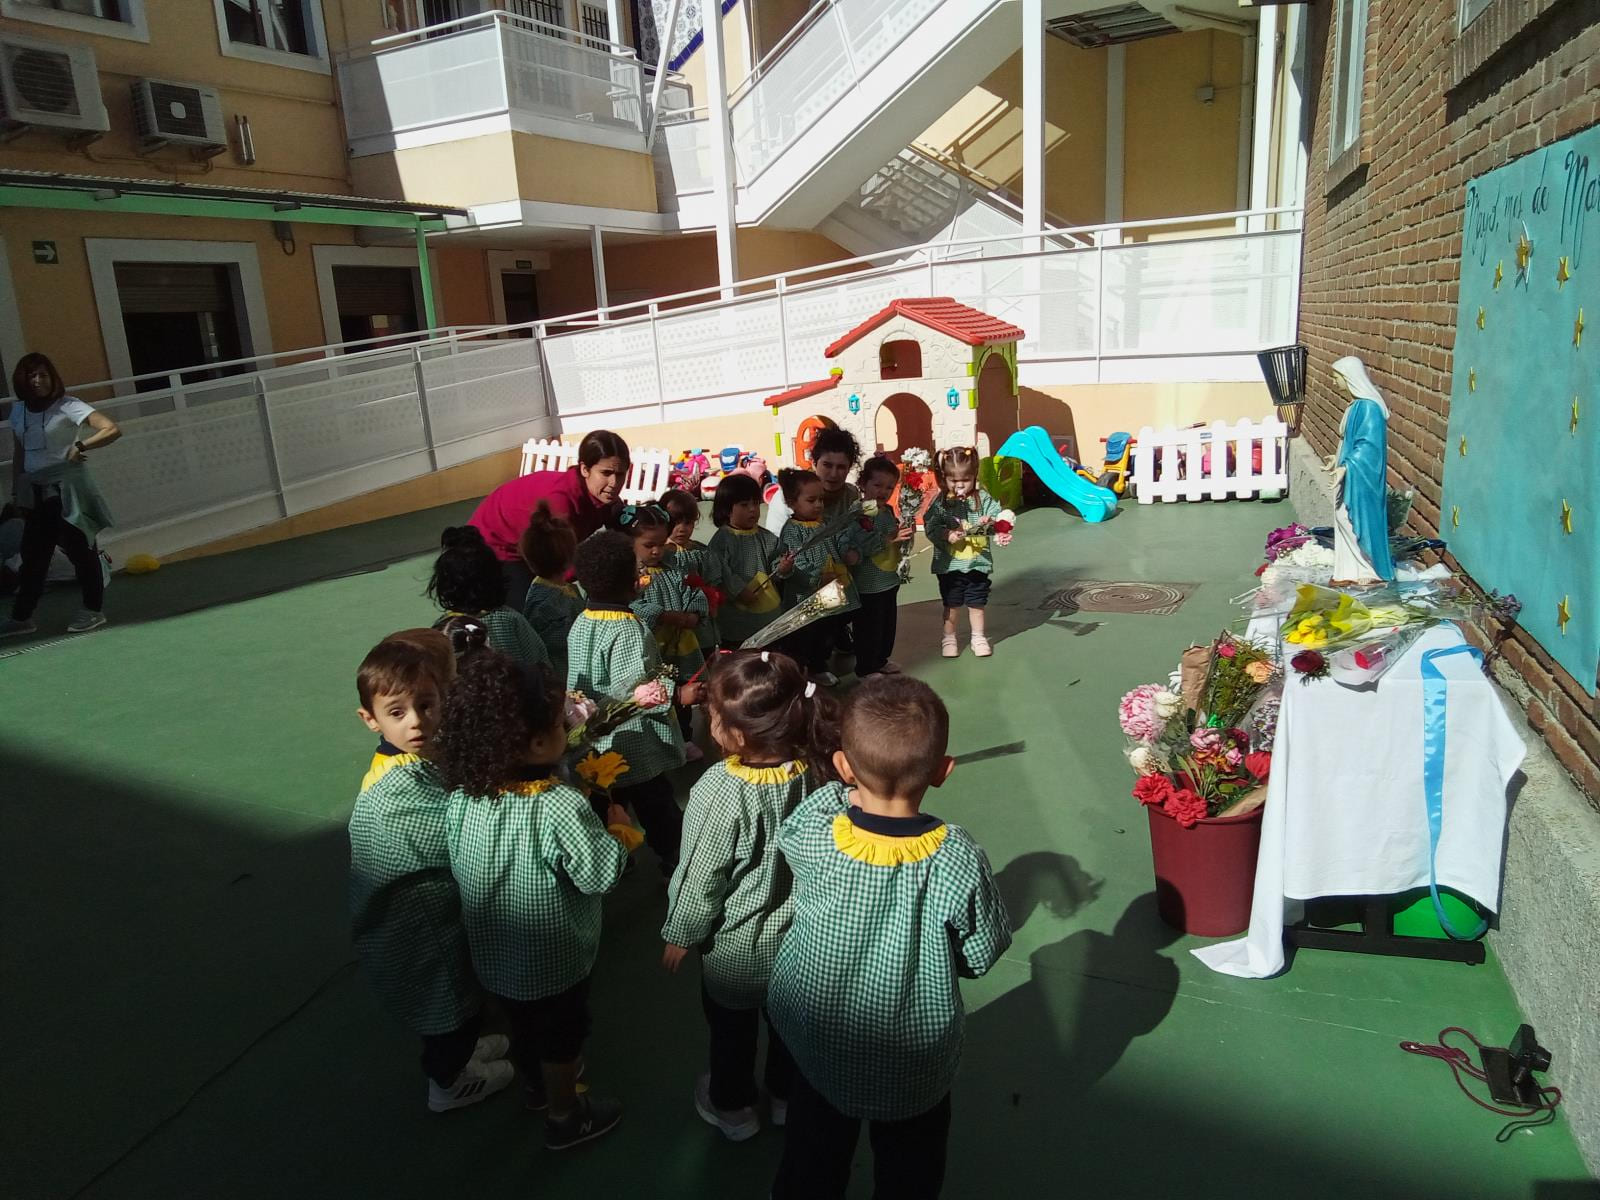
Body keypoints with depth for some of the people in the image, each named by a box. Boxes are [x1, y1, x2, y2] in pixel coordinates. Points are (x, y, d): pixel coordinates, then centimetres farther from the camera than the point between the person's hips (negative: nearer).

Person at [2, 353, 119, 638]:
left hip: (67, 488, -5)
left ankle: (93, 610, 13)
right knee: (33, 554, 8)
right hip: (36, 491, 5)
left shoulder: (66, 405, -10)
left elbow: (112, 429, -21)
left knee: (80, 548, 1)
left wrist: (80, 446, -30)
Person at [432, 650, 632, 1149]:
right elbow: (600, 875, -25)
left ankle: (534, 1083, 56)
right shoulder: (562, 807, -35)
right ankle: (564, 1117, 42)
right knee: (562, 1034, 20)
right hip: (554, 958, -5)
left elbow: (457, 869, 0)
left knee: (522, 1022, 30)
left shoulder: (460, 798, -17)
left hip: (493, 953, 6)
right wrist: (619, 831, -8)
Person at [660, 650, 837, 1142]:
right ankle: (787, 1096, 50)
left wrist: (681, 935, -4)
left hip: (736, 945, -4)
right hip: (801, 935, 4)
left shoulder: (719, 791, -35)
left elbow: (701, 878, -22)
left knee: (732, 1028, 23)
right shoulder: (817, 770, -21)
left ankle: (732, 1108, 47)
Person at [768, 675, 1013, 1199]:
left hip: (819, 1045, 1)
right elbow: (980, 957, -12)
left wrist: (846, 789, -6)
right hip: (917, 1065, -1)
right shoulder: (959, 860, -29)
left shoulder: (809, 835, -28)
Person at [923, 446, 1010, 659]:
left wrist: (992, 522, -29)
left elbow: (999, 516, -8)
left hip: (978, 562, 1)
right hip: (949, 564, -1)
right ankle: (949, 639, 28)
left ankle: (978, 638, 30)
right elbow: (930, 527, -12)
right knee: (951, 604, 12)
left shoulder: (983, 499, -3)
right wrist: (947, 536, -28)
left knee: (976, 603, 13)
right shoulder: (940, 502, -6)